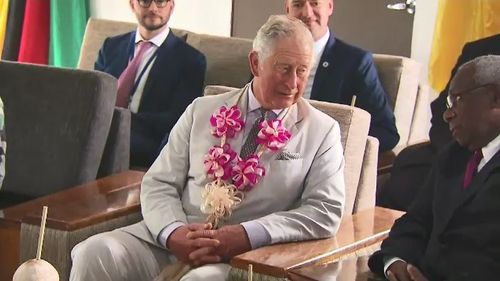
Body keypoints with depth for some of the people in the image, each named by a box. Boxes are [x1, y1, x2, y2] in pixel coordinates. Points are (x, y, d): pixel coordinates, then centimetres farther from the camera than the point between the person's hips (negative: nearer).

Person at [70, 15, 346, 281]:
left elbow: (326, 211, -4)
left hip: (248, 254, -3)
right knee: (95, 252, -22)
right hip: (171, 240, 3)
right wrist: (173, 232, -14)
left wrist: (245, 236, -16)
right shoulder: (202, 111, 12)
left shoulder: (323, 131, 6)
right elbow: (158, 184, 9)